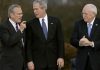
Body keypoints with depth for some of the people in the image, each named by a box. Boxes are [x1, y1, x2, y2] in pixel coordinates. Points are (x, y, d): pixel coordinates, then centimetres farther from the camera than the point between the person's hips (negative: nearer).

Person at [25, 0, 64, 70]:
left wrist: (61, 56, -4)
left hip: (53, 60, 1)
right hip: (37, 61, -1)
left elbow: (60, 41, 4)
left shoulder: (55, 21, 4)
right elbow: (28, 44, -2)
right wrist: (29, 60, -8)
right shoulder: (30, 24, 0)